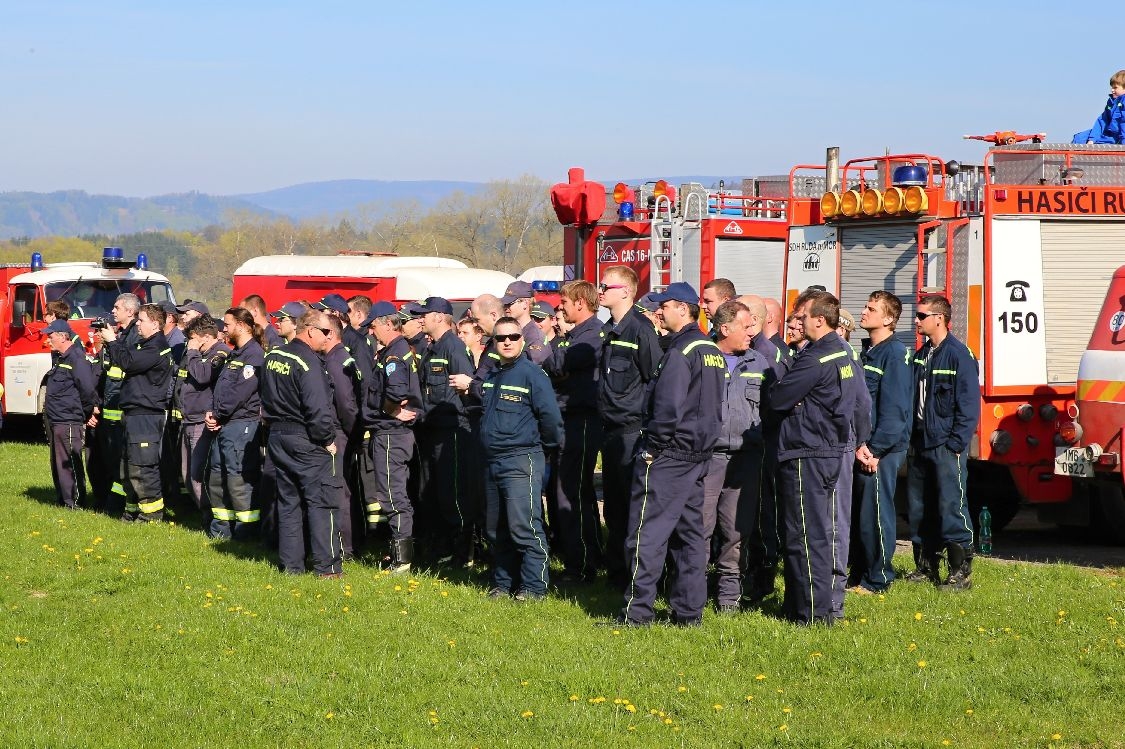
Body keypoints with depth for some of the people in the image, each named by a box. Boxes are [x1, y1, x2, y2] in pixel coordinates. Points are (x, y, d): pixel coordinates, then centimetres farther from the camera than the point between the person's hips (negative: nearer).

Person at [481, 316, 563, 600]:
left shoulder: (531, 374, -10)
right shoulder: (490, 375, 13)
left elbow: (550, 416, -11)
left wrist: (547, 446, -1)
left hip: (522, 461, -8)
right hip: (492, 460, 8)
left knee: (524, 526, -11)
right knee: (496, 529, 12)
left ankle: (534, 586, -6)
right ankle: (504, 583, 21)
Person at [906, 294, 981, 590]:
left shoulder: (959, 355, -9)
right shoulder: (920, 356, 16)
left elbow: (969, 405, -12)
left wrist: (956, 444, -16)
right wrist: (912, 438, 13)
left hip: (946, 447, -8)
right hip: (921, 445, 8)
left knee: (951, 507, -10)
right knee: (919, 509, 11)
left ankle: (961, 572, -6)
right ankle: (926, 567, 20)